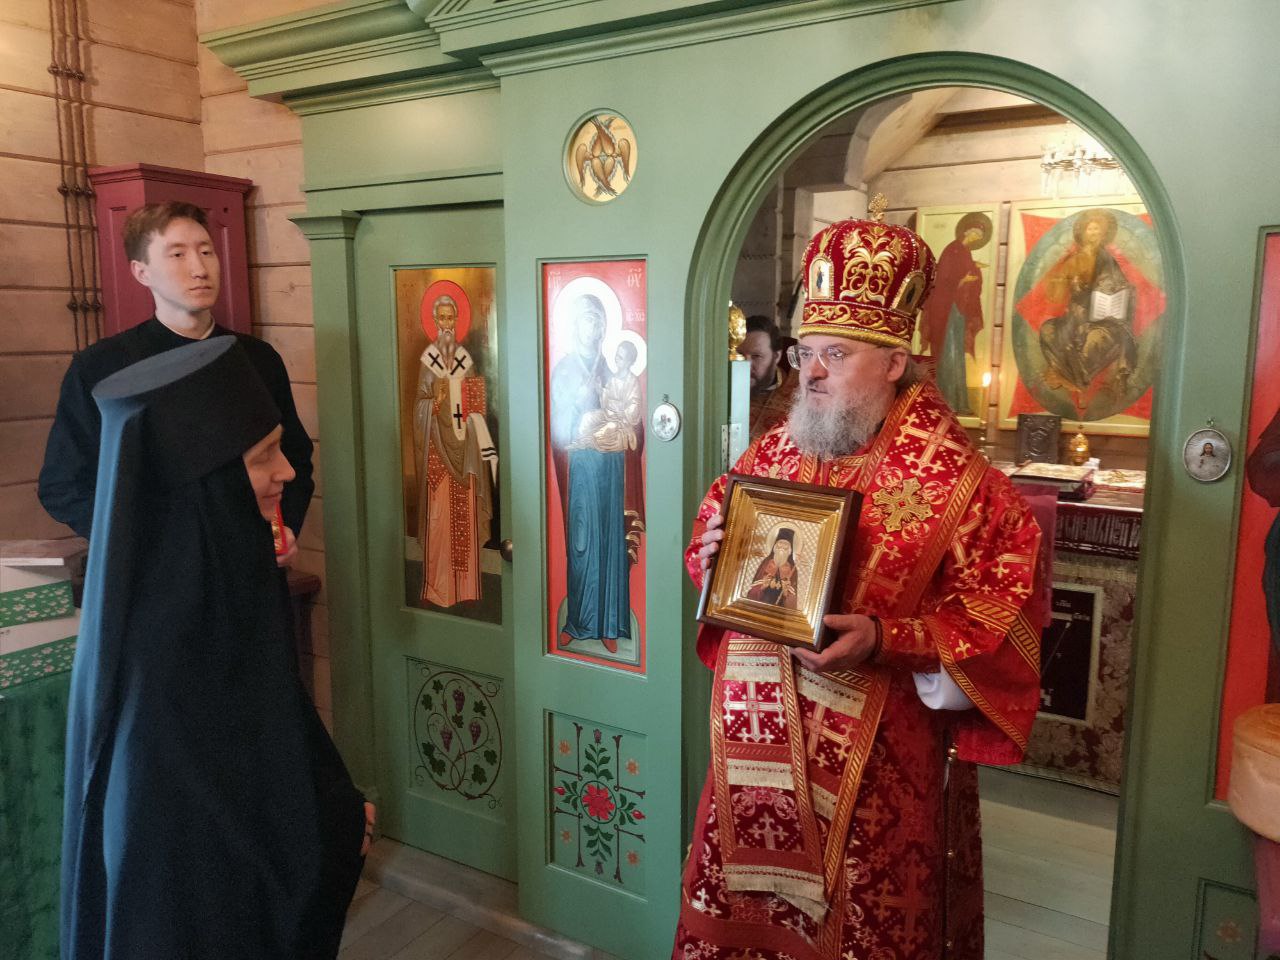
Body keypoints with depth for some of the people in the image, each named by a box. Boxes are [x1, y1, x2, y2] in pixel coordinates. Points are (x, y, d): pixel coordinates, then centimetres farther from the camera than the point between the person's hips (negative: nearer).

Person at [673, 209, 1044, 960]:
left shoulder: (954, 477, -12)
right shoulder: (776, 451, 5)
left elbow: (1000, 613, -13)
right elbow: (711, 536, 18)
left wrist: (885, 639, -24)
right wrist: (727, 564, -5)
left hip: (876, 765, -5)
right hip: (756, 744, 5)